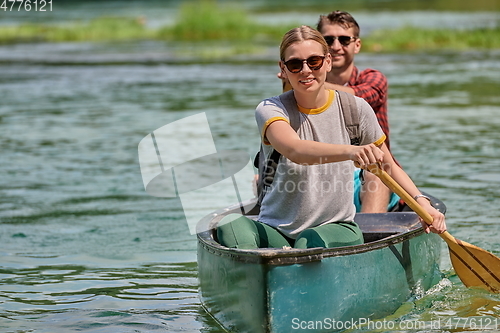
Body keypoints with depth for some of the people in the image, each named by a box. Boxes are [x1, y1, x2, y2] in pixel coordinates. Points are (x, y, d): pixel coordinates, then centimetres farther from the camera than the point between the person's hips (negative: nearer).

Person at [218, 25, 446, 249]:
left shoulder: (355, 108, 0)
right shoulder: (271, 110, -7)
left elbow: (389, 166, 14)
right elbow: (294, 150, -30)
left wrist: (422, 201, -5)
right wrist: (350, 151, -48)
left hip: (336, 227, 1)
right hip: (276, 230, 0)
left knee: (313, 241, -35)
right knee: (231, 226, -31)